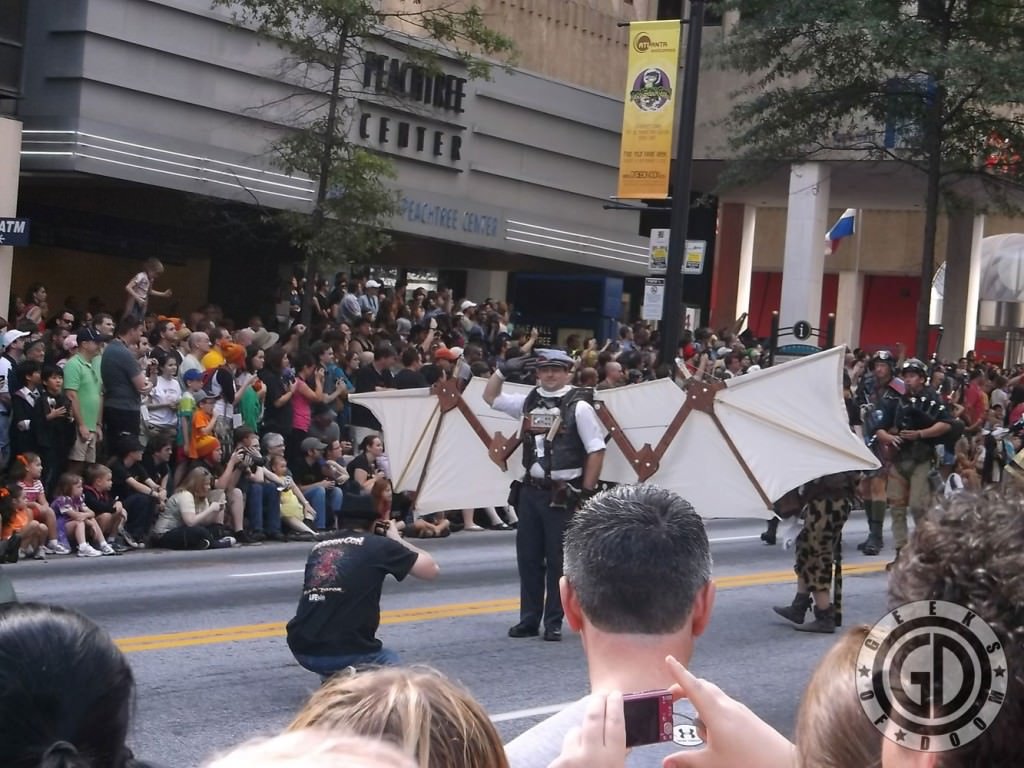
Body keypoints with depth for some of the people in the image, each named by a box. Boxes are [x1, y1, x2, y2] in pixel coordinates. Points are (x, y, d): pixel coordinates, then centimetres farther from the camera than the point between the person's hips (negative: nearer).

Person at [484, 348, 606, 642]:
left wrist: (586, 492, -11)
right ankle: (529, 620, 18)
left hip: (562, 494, -6)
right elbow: (490, 397, 23)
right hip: (531, 491, 6)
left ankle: (554, 623, 8)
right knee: (528, 558, 9)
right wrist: (503, 371, 7)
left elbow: (596, 451, -8)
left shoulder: (578, 406, -7)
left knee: (558, 560, 0)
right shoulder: (529, 402, 9)